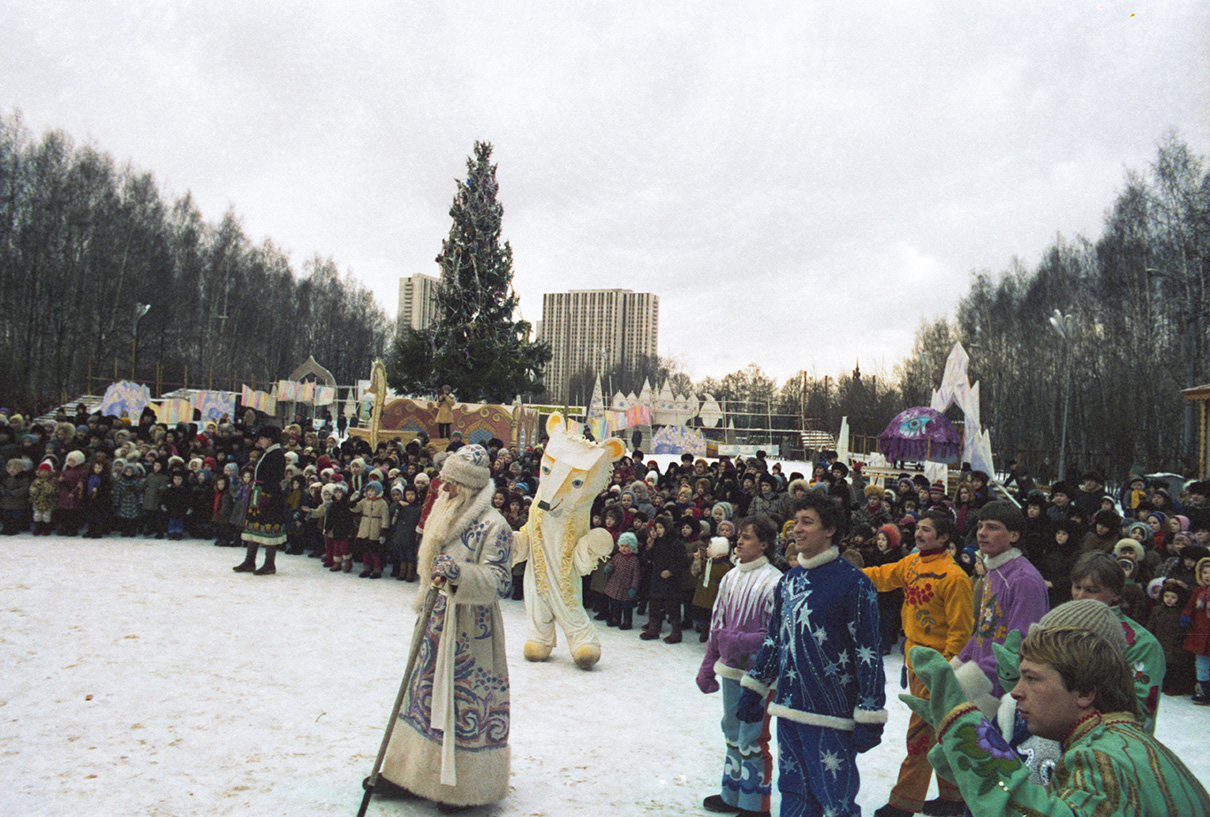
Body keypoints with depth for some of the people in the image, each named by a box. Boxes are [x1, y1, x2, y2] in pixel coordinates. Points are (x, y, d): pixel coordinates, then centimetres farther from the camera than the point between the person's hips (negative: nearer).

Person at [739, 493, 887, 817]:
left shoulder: (853, 582, -11)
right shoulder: (789, 580, 10)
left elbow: (868, 654, -11)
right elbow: (773, 639, 19)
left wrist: (869, 720, -12)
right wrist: (754, 690, 19)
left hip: (831, 715, -6)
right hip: (788, 708, 7)